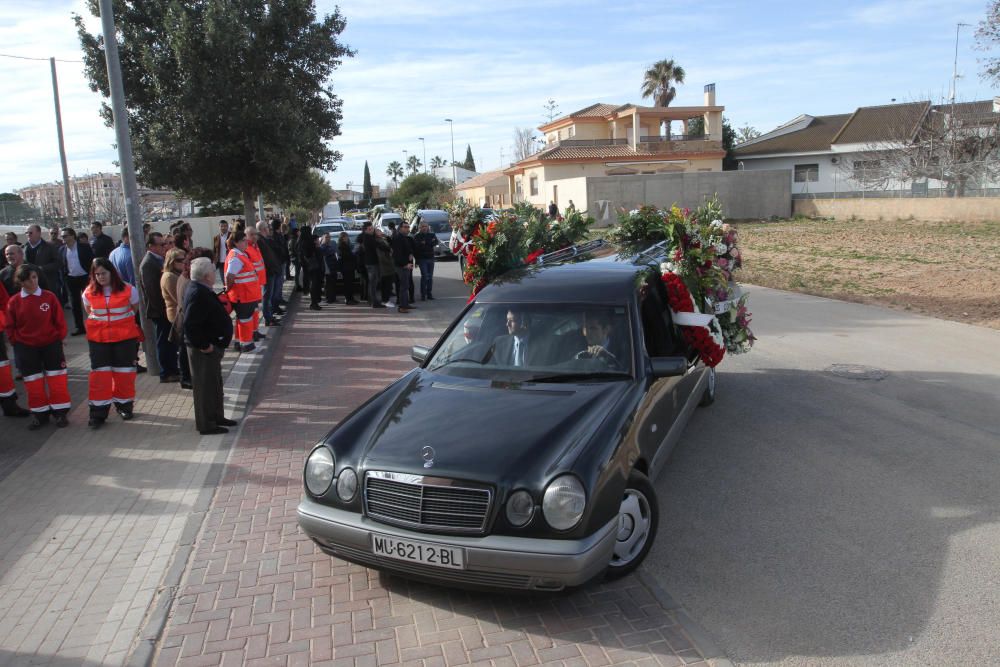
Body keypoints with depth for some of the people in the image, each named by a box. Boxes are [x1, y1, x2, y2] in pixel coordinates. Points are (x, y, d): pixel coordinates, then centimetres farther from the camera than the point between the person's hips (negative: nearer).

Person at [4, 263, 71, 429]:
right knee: (33, 382, 8)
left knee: (56, 379, 1)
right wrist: (17, 341, -1)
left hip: (51, 345, -1)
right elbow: (10, 327, 5)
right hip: (26, 348, 1)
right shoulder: (14, 301, -3)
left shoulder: (49, 297, -6)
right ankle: (39, 414, 20)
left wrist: (59, 339, -3)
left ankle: (60, 412, 13)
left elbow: (59, 321, -1)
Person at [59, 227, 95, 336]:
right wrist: (64, 278, 2)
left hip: (85, 277, -4)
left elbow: (92, 261, -4)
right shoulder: (62, 250, 5)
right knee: (75, 304, 7)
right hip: (71, 279, 4)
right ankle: (79, 327, 14)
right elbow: (61, 266, 9)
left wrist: (91, 276, -9)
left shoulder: (84, 247, -5)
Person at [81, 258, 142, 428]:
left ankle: (124, 404, 24)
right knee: (99, 373, 0)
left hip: (124, 337, -1)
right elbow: (90, 312, 18)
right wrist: (101, 323, 9)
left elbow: (134, 310, 9)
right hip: (98, 338, 1)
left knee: (124, 371, 7)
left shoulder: (128, 290, -6)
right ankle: (98, 412, 4)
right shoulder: (89, 293, 0)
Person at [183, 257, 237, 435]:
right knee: (205, 386, 1)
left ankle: (216, 417, 34)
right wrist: (204, 345, -23)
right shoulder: (198, 294, -25)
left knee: (214, 383, 21)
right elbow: (190, 325, -30)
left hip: (212, 346, 11)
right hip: (204, 350, -10)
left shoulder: (201, 290, 8)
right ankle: (206, 425, 12)